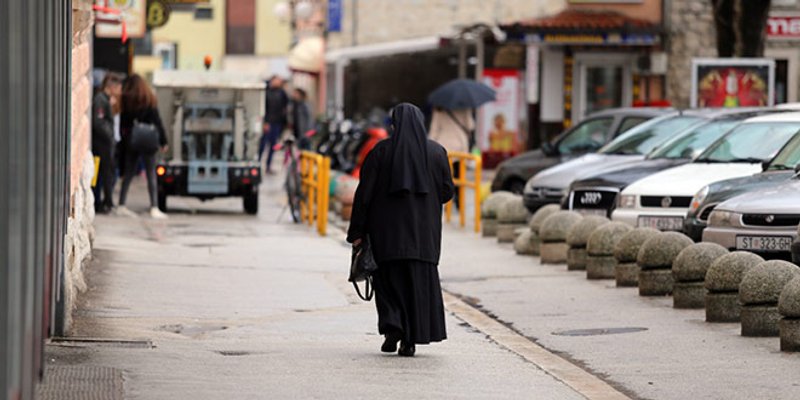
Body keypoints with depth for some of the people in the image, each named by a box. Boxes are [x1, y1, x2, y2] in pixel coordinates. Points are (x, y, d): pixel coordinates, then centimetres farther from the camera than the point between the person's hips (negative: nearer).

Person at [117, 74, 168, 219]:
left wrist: (124, 139, 11)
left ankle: (122, 205, 10)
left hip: (130, 140, 3)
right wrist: (163, 141, 0)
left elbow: (122, 123, 4)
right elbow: (157, 121, -4)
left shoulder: (126, 100, 1)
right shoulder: (149, 99, -5)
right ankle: (154, 208, -5)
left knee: (128, 173, 11)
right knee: (151, 174, -1)